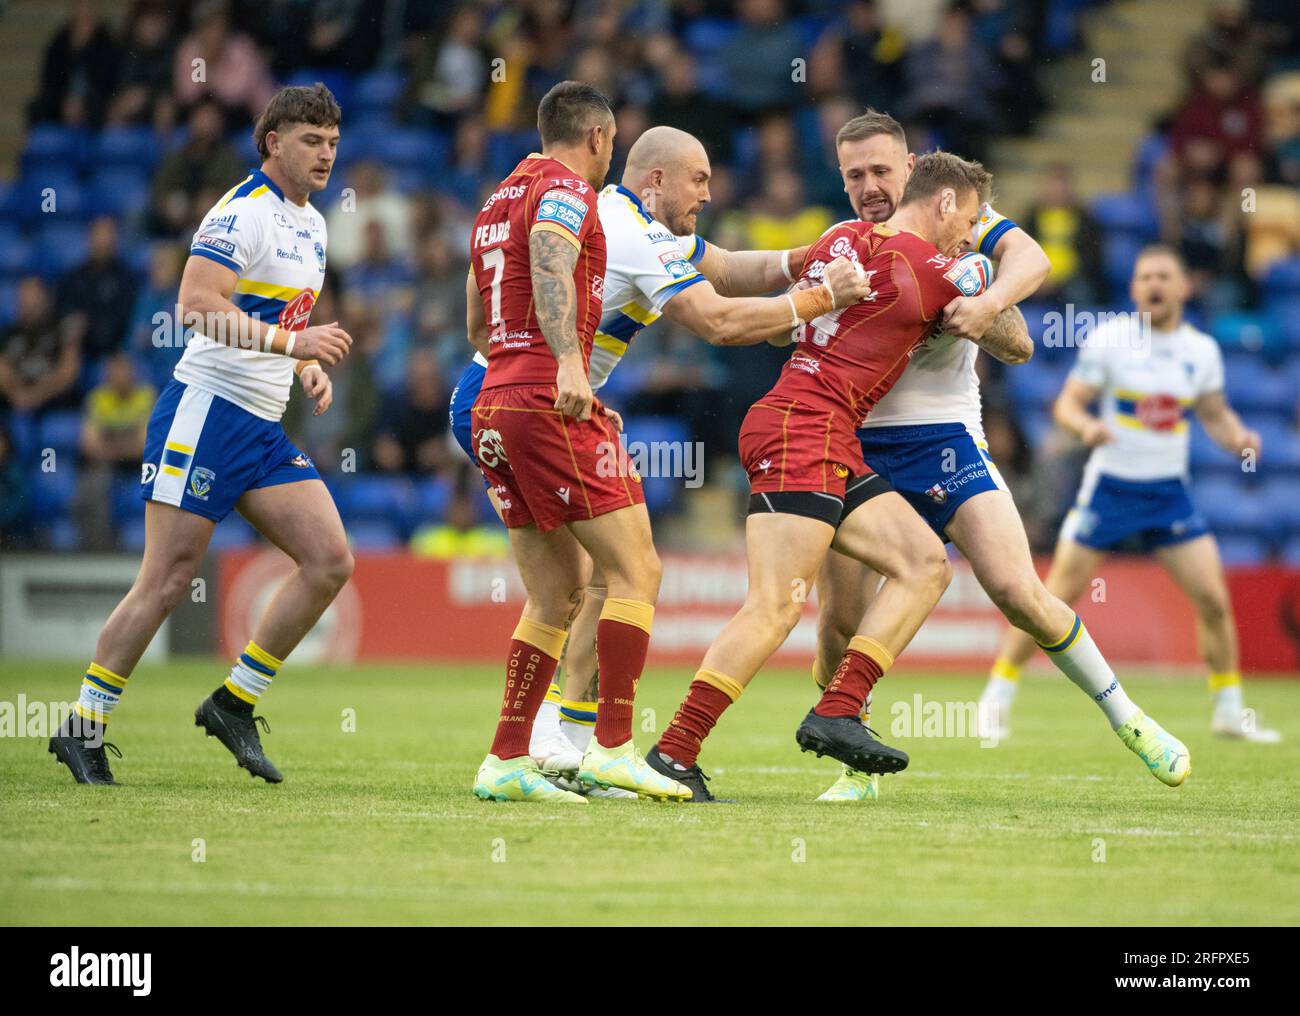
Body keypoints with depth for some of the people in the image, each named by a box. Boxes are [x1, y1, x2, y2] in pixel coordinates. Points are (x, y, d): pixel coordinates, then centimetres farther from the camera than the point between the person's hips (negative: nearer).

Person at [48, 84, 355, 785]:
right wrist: (292, 342, -26)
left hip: (265, 430, 9)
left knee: (330, 562, -3)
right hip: (206, 411, -8)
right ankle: (83, 728, 1)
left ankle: (235, 703, 6)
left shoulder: (311, 225, 17)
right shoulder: (243, 212, -11)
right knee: (167, 581, -9)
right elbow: (198, 304, -22)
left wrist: (311, 369, 9)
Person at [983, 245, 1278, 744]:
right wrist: (1085, 425, -26)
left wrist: (1237, 437, -7)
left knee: (1213, 599, -4)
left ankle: (1229, 712, 12)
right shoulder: (1108, 339, -6)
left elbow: (1215, 414, 14)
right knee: (1057, 597, -6)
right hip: (1109, 486, -3)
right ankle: (997, 697, 5)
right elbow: (1067, 403, -4)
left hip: (1170, 492, 3)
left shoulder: (1202, 349, 3)